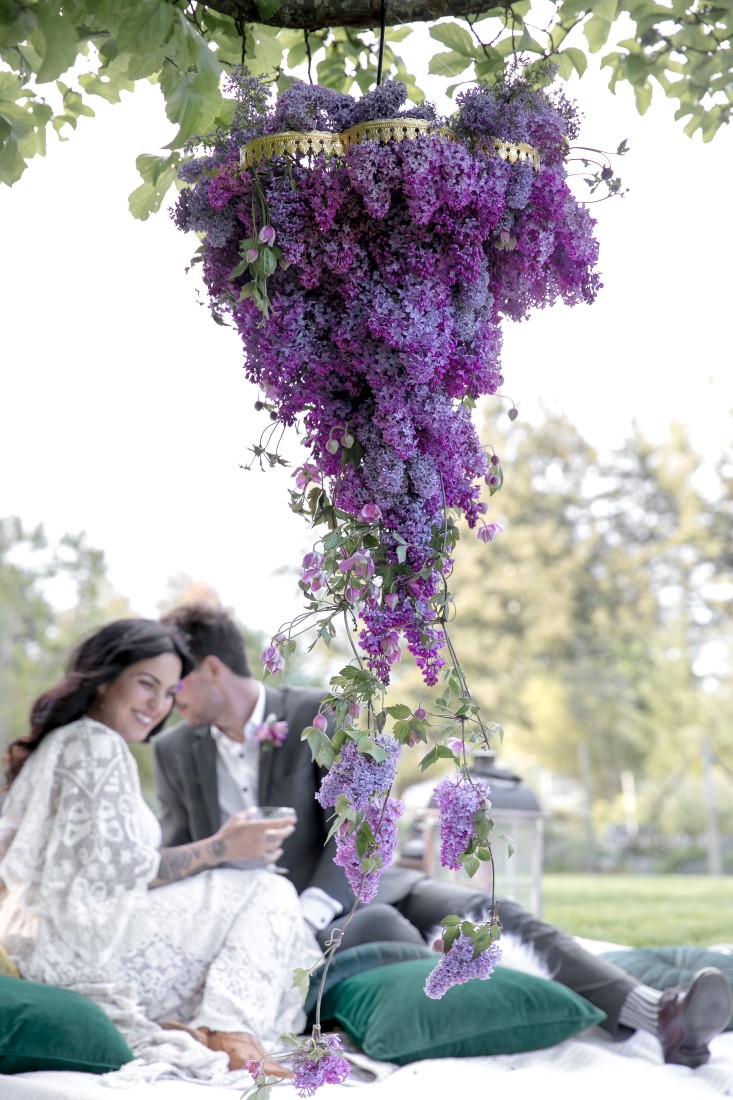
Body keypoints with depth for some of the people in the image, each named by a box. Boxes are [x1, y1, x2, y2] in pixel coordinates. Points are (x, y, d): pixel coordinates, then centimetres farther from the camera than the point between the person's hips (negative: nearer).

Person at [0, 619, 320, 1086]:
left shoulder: (58, 742, 21)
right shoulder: (99, 746, -10)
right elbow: (123, 869, -16)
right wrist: (220, 848, -9)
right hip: (84, 947, -10)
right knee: (268, 893, -5)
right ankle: (229, 1032, -19)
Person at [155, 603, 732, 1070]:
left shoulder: (319, 714, -5)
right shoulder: (174, 751, 4)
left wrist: (310, 911, -27)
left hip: (349, 887, 0)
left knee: (490, 915, -24)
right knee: (375, 926, -35)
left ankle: (657, 1017, -38)